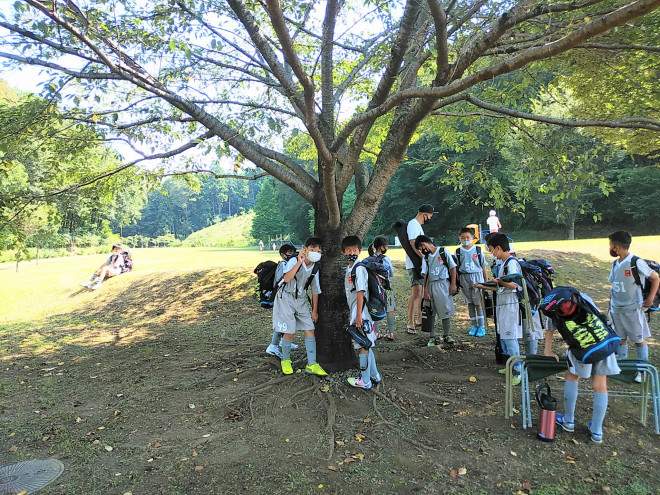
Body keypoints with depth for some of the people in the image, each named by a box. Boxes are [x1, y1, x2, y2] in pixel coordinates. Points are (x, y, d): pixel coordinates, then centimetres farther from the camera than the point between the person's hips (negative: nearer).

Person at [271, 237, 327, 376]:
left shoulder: (315, 267, -2)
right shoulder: (294, 261, -18)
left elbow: (315, 290, 7)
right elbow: (286, 279, -37)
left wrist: (315, 311, 10)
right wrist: (299, 262, -40)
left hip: (301, 300, 6)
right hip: (286, 298, -5)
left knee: (310, 329, -2)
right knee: (289, 332, -4)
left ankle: (311, 365, 6)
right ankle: (285, 361, 21)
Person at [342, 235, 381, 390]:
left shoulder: (359, 268, -15)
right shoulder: (348, 269, 13)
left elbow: (361, 292, -19)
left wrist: (358, 315, -20)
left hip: (361, 313, -10)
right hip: (355, 312, 10)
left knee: (363, 346, -1)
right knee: (365, 345, 17)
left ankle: (365, 381, 10)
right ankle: (374, 375, 29)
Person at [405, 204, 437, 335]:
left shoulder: (418, 225, 21)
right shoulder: (413, 224, -12)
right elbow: (413, 243, -24)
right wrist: (424, 257, -29)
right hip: (414, 264, -11)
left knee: (421, 292, 16)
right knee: (416, 292, -18)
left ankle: (420, 320, 27)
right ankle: (410, 324, -19)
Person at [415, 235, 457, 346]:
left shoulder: (443, 251, 0)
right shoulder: (426, 257, 9)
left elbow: (453, 268, 1)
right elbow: (425, 275, 5)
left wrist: (453, 284, -4)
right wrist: (425, 290, -4)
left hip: (443, 284, -3)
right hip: (431, 286, 3)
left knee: (446, 311, 3)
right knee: (431, 313, 4)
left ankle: (446, 335, 17)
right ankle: (432, 337, 13)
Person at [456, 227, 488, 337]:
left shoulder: (478, 250, -1)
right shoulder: (458, 252, 3)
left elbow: (483, 266, 4)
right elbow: (456, 267, 7)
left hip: (477, 276, -2)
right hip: (464, 278, 2)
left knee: (478, 302, -1)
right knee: (470, 303, 9)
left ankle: (482, 326, 9)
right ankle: (474, 325, 20)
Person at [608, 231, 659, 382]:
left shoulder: (636, 263, -14)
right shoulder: (615, 264, 6)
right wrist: (610, 305, 13)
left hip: (633, 309, -6)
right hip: (617, 309, 6)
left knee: (639, 340, 5)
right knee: (621, 338, 13)